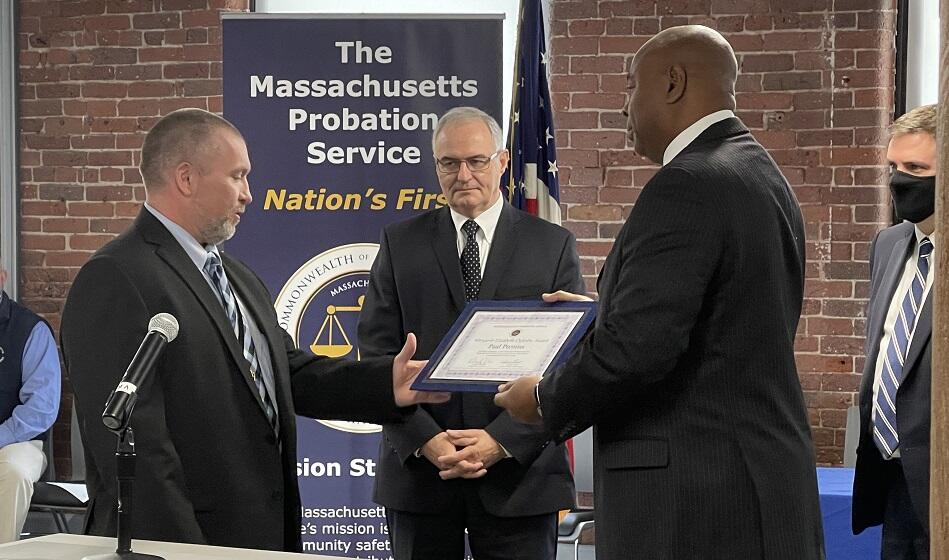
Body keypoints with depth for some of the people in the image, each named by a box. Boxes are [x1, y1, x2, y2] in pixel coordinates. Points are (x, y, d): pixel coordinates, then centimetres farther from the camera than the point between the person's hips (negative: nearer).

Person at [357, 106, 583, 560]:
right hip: (418, 469, 1)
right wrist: (425, 440, -11)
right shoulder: (401, 244, 7)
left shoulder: (553, 246, 5)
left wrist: (502, 440, -12)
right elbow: (377, 353, 1)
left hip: (519, 473, -1)